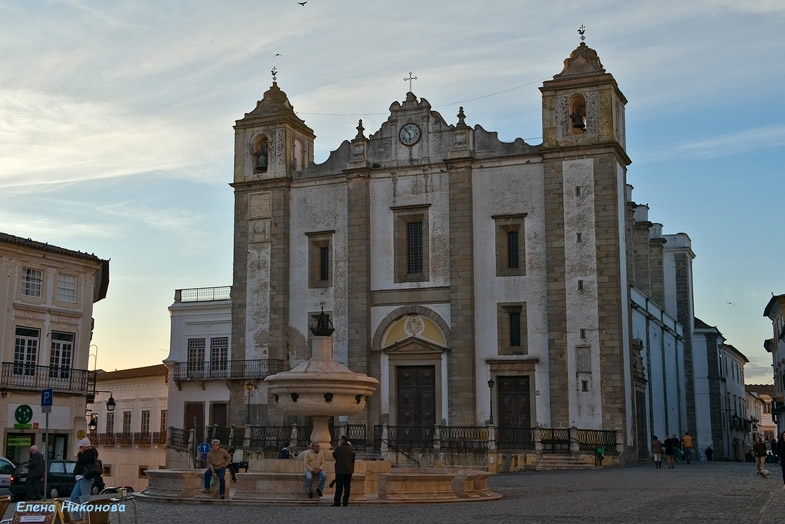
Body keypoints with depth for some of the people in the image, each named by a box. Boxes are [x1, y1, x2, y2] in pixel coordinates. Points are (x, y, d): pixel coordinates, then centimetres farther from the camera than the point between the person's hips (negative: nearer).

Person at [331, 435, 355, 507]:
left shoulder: (339, 448, -11)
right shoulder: (351, 449, 6)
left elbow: (334, 455, 5)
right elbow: (353, 459, 12)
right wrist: (352, 468, 21)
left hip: (340, 470, -5)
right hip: (349, 470, 5)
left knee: (339, 487, -2)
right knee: (347, 486, 6)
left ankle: (337, 502, -2)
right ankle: (345, 502, 6)